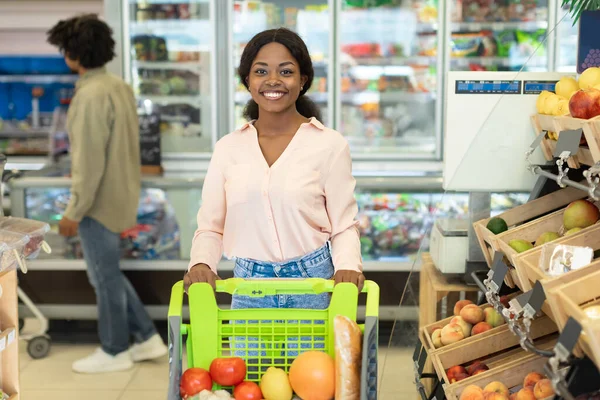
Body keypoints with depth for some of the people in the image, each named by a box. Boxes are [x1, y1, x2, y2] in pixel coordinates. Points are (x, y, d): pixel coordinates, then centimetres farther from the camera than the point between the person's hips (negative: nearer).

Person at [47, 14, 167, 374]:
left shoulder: (91, 95, -22)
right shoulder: (119, 86, 6)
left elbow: (89, 163, -23)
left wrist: (74, 211, -16)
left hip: (100, 201, -9)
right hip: (120, 195, 9)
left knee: (105, 277, 6)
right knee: (108, 273, 20)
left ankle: (115, 352, 21)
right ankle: (147, 337, 26)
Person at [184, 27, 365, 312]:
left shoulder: (329, 145, -4)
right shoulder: (228, 148, 4)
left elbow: (344, 226, -2)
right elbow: (210, 227, 6)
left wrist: (348, 266, -21)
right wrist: (201, 263, -14)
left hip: (312, 283, -2)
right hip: (248, 287, 2)